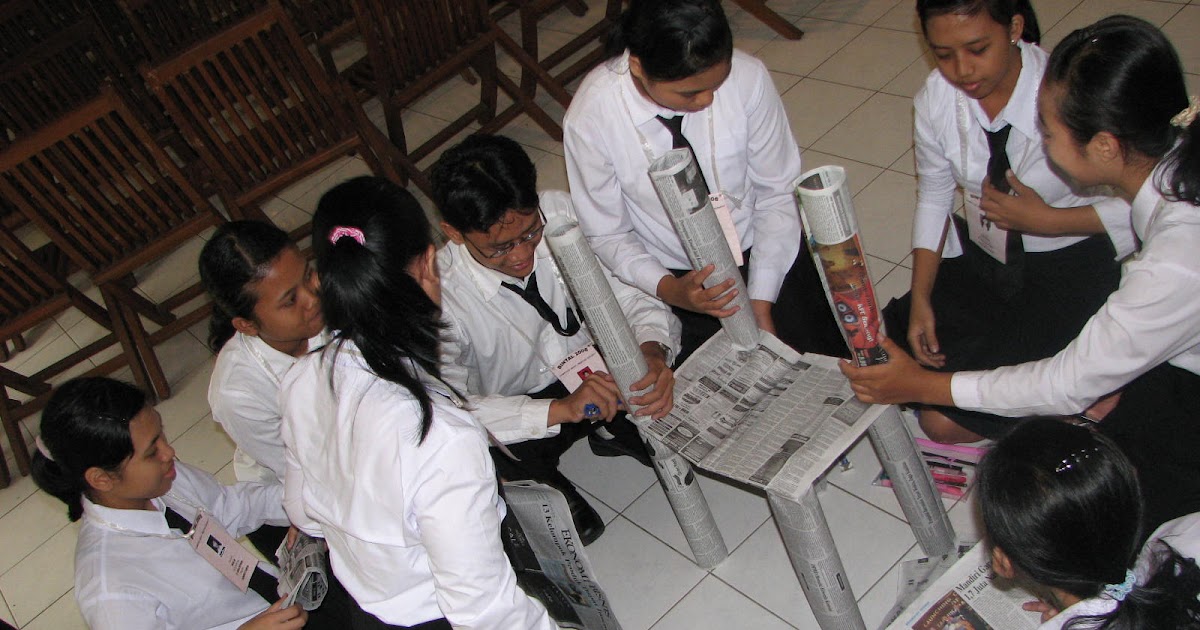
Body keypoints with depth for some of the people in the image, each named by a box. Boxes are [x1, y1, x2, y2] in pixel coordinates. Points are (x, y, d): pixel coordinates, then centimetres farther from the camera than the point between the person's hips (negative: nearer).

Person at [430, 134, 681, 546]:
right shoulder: (442, 293, -28)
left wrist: (653, 351, -35)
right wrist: (560, 408, -46)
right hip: (517, 413, -3)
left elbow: (632, 294, -13)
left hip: (596, 368, 4)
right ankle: (548, 488, 1)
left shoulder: (561, 212, -20)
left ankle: (624, 428, 10)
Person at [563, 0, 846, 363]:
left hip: (763, 251, 1)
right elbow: (607, 236, -10)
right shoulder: (588, 118, -23)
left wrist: (761, 300, -15)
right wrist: (668, 290, -26)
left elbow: (776, 194, -9)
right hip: (670, 276, -1)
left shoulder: (748, 78, -22)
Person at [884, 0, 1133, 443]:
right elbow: (933, 199, 0)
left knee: (947, 422, -12)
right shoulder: (936, 99, -10)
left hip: (1068, 269, -5)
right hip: (979, 257, 5)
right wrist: (920, 299, -7)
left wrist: (1044, 220, -25)